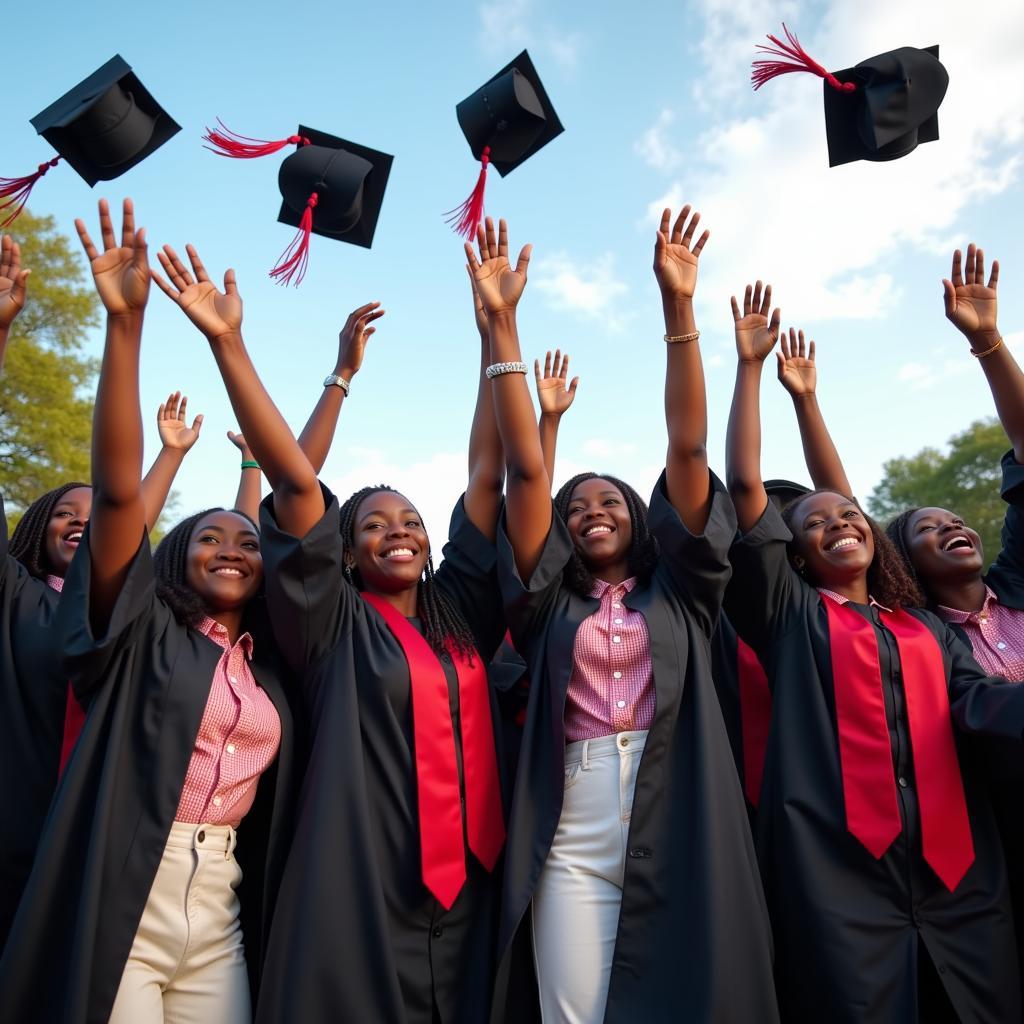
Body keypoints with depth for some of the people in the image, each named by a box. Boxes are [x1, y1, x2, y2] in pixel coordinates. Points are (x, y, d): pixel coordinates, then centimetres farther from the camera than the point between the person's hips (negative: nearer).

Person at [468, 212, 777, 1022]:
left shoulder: (679, 590, 12)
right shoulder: (552, 604, 12)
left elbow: (687, 450, 3)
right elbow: (526, 471, 3)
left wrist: (679, 306, -1)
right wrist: (501, 323, -1)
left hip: (684, 830, 0)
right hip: (573, 841, 0)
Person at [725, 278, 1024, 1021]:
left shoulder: (927, 626, 20)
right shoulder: (790, 611, 8)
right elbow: (746, 486, 2)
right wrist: (751, 365, 3)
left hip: (954, 865, 4)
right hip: (840, 864, -4)